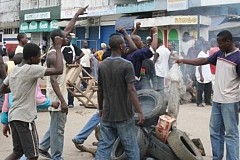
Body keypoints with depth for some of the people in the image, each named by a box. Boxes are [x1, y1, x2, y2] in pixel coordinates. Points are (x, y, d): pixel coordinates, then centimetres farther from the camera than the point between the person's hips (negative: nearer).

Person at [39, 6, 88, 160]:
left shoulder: (57, 51, 6)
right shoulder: (53, 56, -21)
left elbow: (68, 29, 19)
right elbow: (53, 80, -26)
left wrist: (77, 15, 24)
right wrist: (62, 101, -28)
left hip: (60, 95, 10)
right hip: (57, 97, -10)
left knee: (57, 126, 22)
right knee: (58, 128, 0)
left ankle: (43, 147, 33)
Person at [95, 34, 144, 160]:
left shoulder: (102, 65, 5)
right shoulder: (126, 65, -12)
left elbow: (100, 90, 10)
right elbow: (131, 90, -17)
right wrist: (139, 112, -15)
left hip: (107, 115, 5)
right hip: (124, 116, -5)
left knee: (103, 147, 7)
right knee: (131, 149, 6)